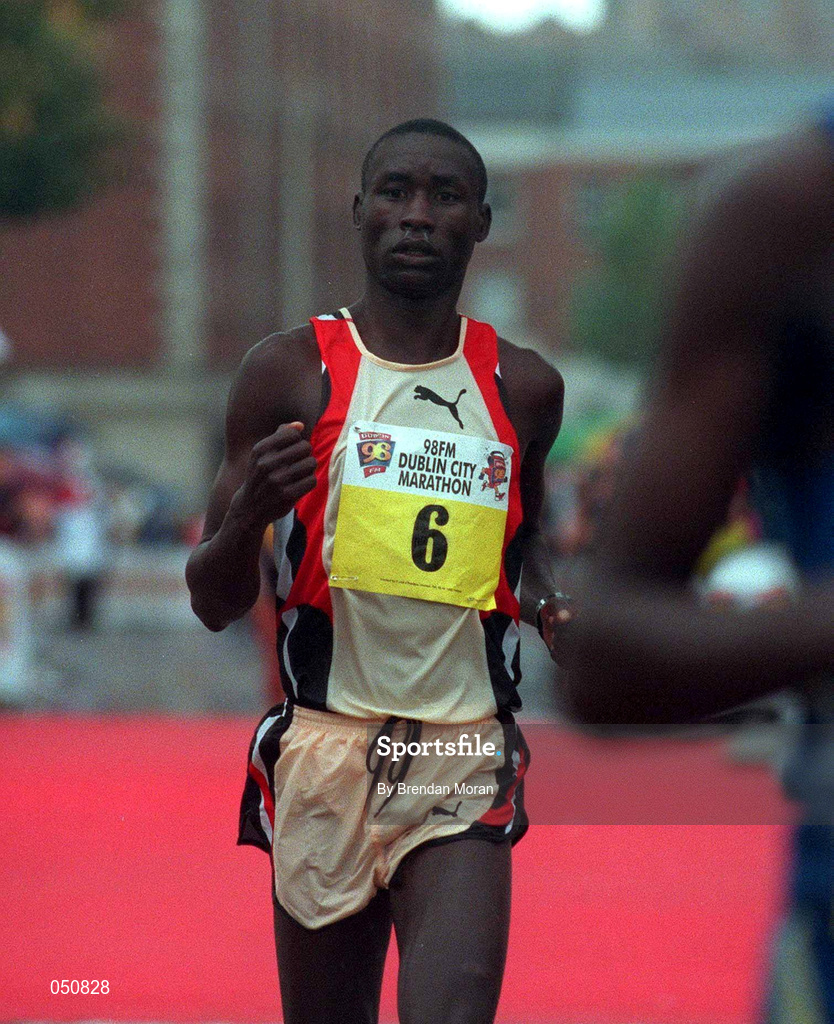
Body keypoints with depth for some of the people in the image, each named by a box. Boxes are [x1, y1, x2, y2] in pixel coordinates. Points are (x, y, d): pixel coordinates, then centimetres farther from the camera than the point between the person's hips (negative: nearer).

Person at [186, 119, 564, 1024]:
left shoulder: (523, 388, 8)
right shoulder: (289, 372, 0)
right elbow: (215, 605, 2)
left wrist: (541, 581, 6)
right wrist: (246, 515, -19)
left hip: (464, 755, 1)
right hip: (325, 746, -1)